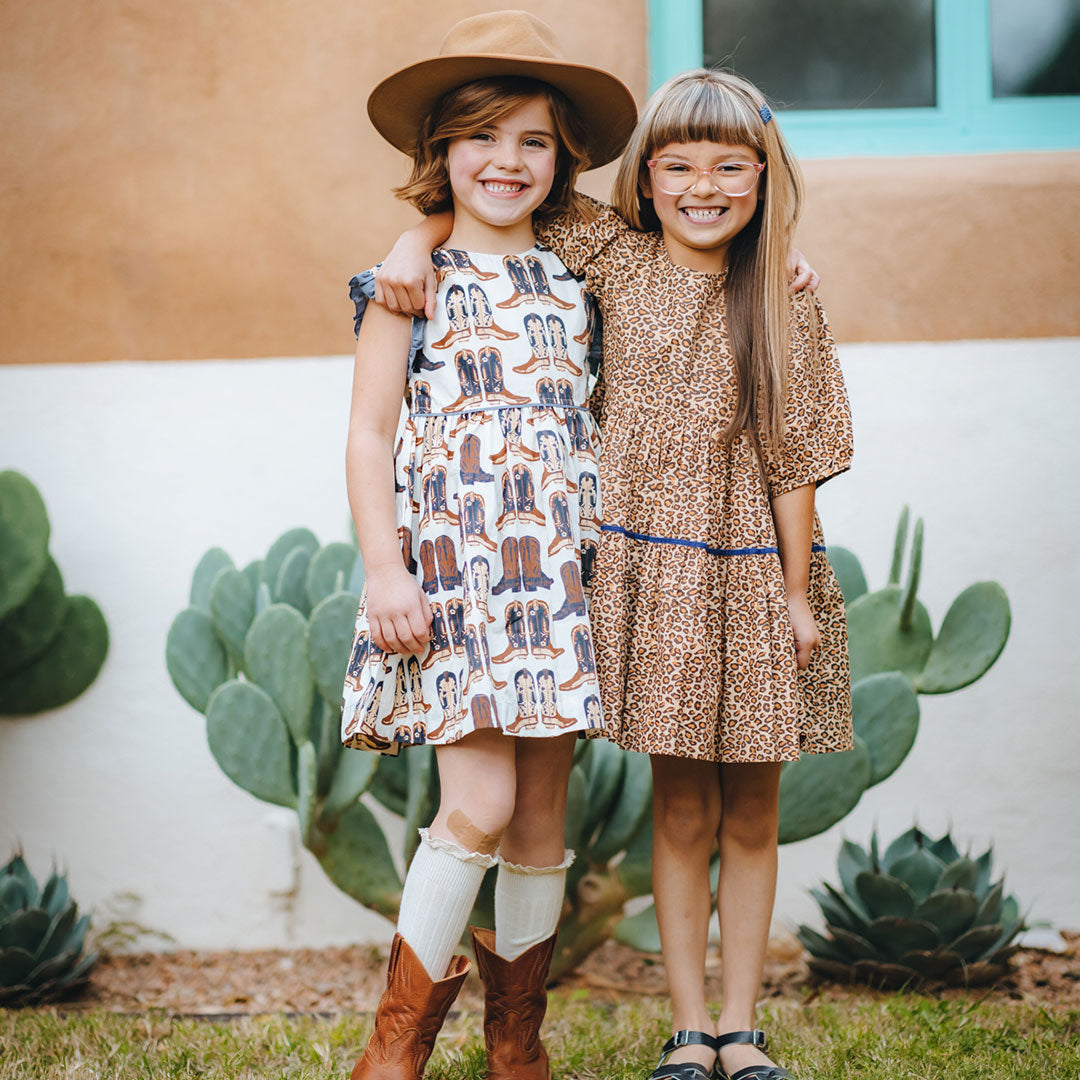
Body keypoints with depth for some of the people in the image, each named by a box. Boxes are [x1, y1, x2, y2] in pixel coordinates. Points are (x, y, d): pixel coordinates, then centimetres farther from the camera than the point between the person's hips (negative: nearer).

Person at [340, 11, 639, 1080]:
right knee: (481, 802, -14)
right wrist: (384, 568, -9)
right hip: (453, 565, -4)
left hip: (557, 572, 4)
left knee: (542, 813, 6)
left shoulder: (575, 283, 13)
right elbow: (370, 433, 0)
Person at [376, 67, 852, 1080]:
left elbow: (793, 457, 0)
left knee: (752, 813, 7)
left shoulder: (786, 304, -1)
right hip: (651, 571, -1)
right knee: (682, 808, 4)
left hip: (753, 574, 1)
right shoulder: (612, 256, 0)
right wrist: (419, 238, -12)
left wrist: (799, 595, -1)